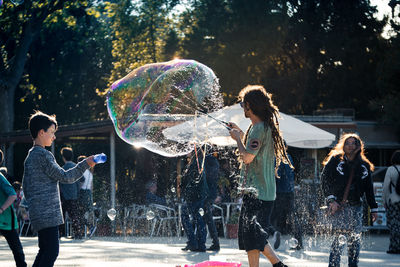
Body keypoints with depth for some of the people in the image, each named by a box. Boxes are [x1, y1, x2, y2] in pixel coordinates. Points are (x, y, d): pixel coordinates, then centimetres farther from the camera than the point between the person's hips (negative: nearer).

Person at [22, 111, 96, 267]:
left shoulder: (30, 156, 18)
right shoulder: (43, 155, -12)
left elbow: (26, 187, 22)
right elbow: (65, 177, -11)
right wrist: (86, 164, -4)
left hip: (39, 214, 10)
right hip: (48, 213, -10)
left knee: (45, 250, 11)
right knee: (51, 250, -12)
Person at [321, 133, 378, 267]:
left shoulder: (364, 165, 13)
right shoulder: (335, 160, 3)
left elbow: (369, 189, 18)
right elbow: (325, 181, -2)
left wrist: (374, 209, 14)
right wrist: (331, 200, -13)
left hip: (355, 206, 4)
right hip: (337, 205, -4)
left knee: (355, 238, 1)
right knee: (339, 236, -13)